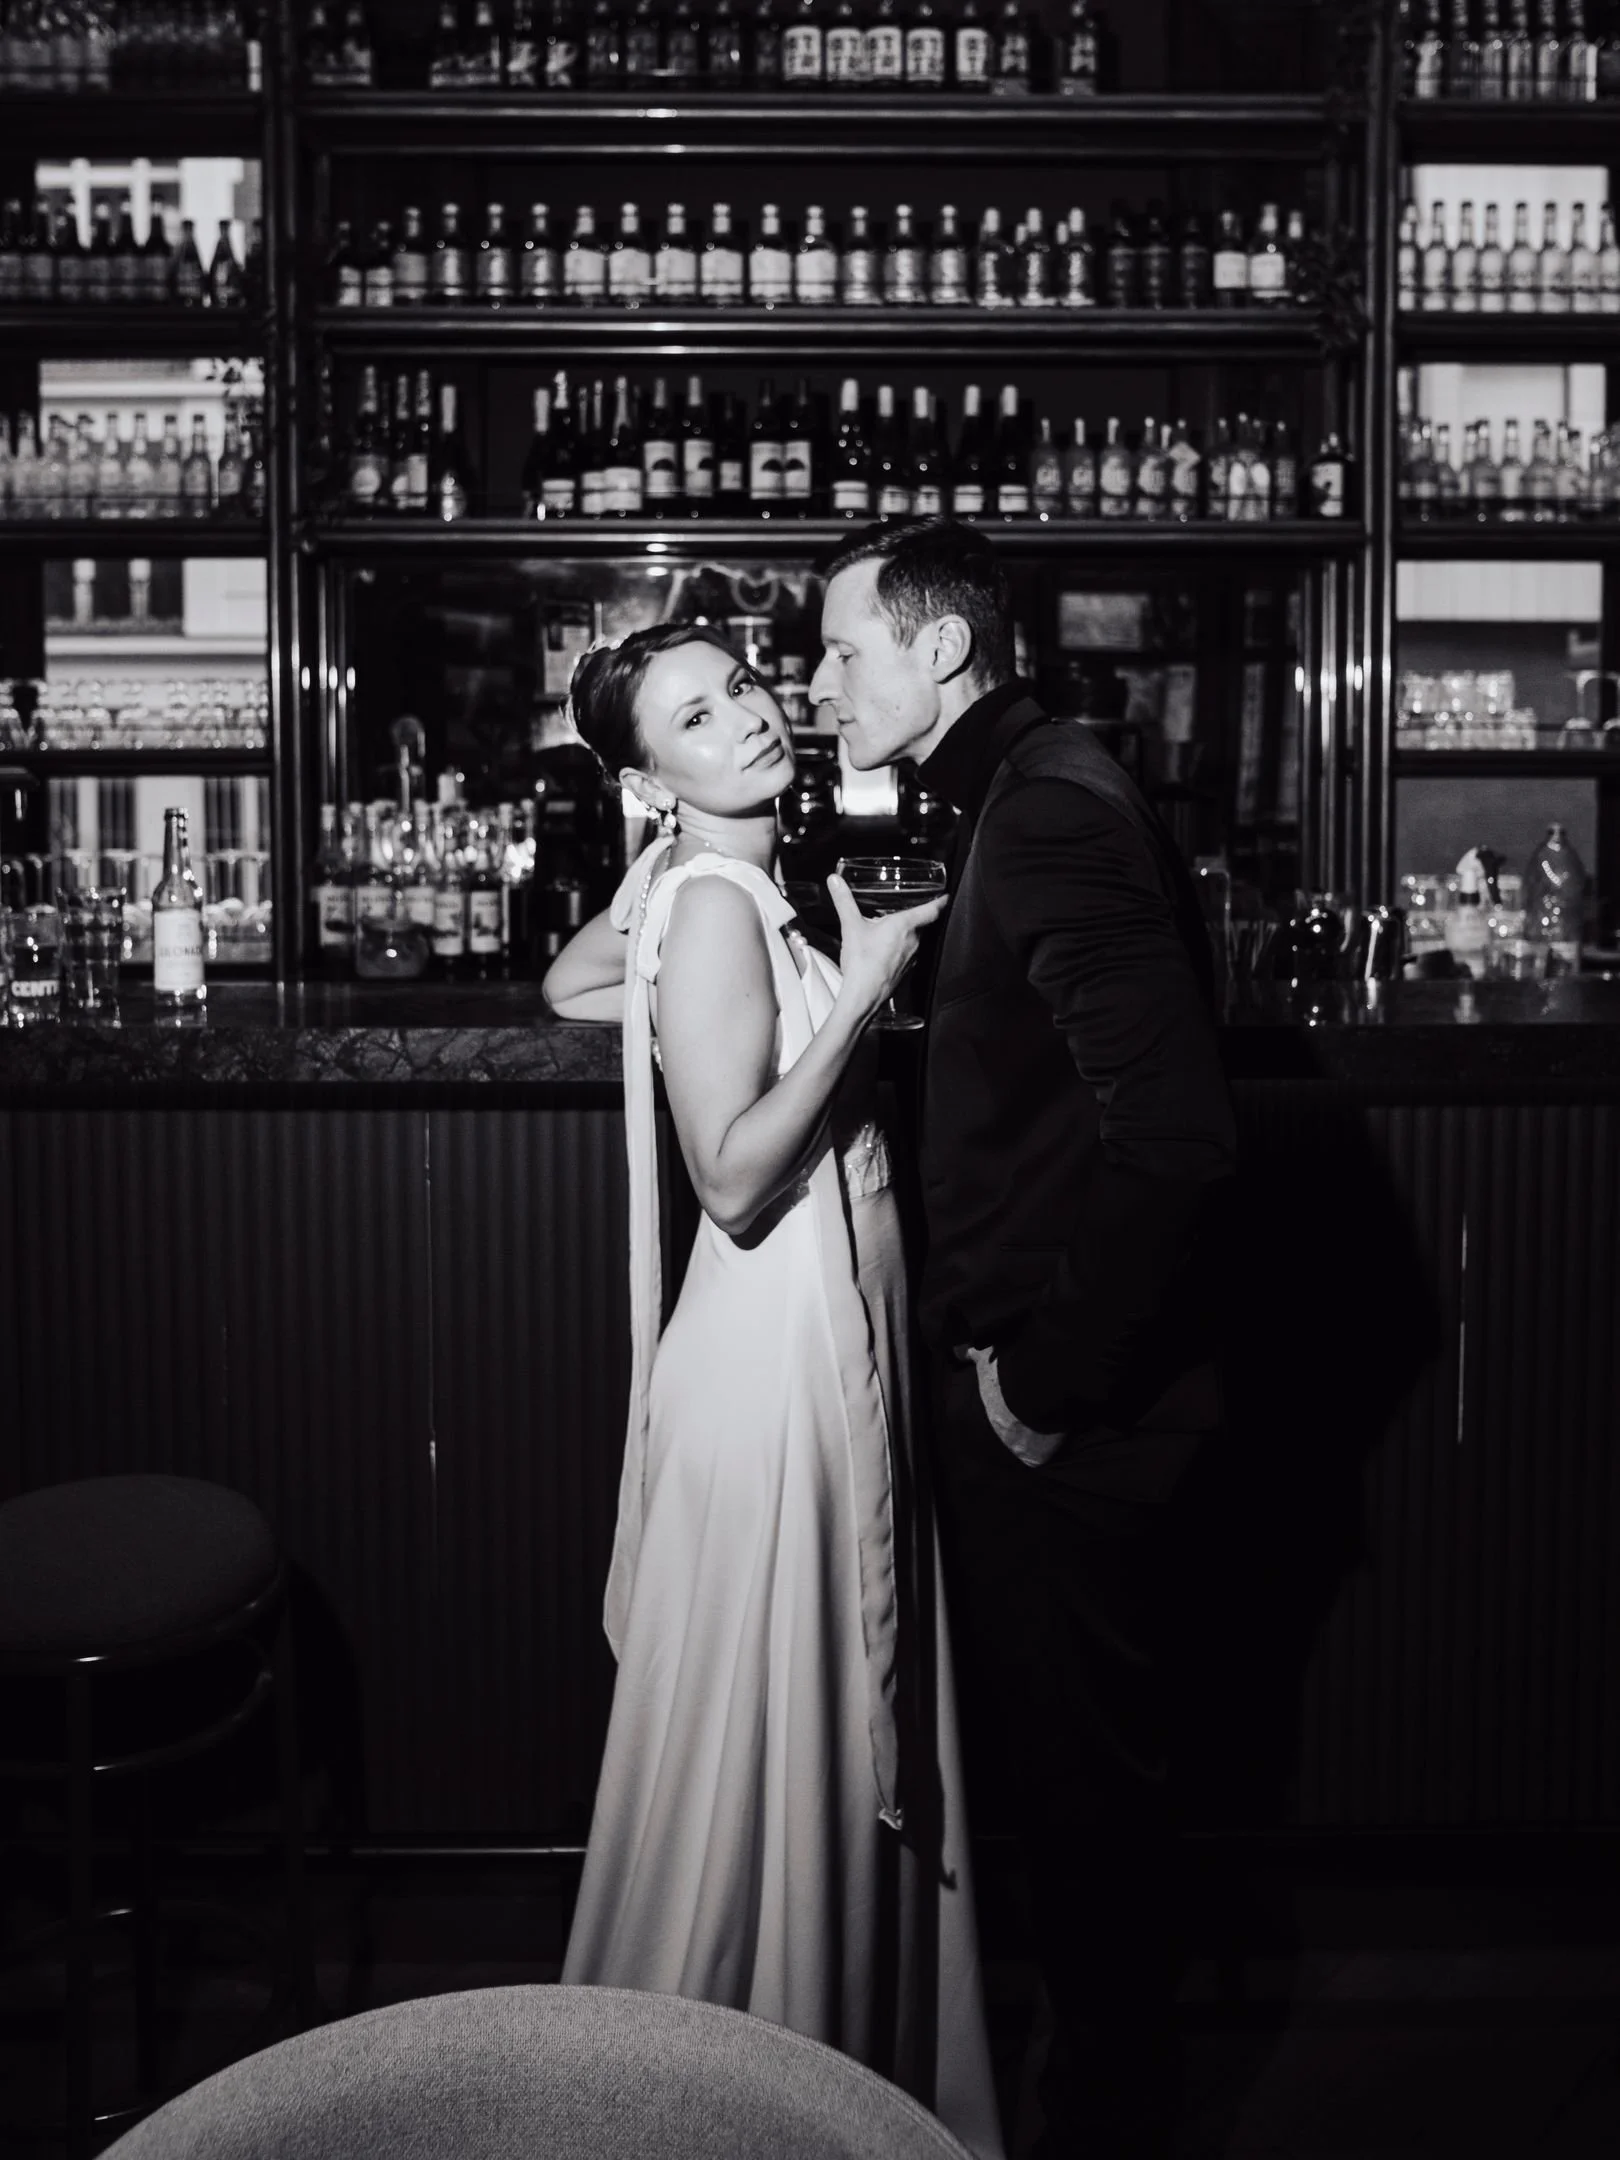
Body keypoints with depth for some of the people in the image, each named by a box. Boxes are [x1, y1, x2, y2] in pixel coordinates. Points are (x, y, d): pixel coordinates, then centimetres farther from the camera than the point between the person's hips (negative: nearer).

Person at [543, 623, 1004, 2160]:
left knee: (837, 1729, 19)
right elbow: (733, 1180, -23)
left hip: (835, 1336, 9)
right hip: (779, 1346, -9)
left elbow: (569, 985, 27)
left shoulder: (711, 881, 9)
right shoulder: (713, 902, -17)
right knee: (768, 1733, 4)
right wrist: (855, 994, -21)